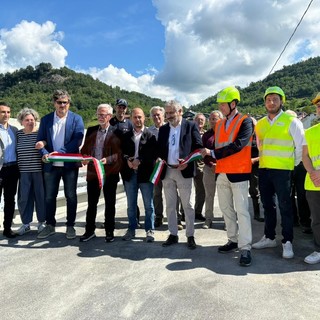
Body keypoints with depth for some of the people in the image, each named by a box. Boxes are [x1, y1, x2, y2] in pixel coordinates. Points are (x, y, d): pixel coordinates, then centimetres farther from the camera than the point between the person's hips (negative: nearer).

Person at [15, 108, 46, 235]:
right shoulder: (18, 134, 8)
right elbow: (16, 152, 12)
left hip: (39, 171, -2)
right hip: (24, 172, 3)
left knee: (40, 196, 5)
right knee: (24, 197, 6)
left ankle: (42, 222, 20)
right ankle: (25, 223, 20)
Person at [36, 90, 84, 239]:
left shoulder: (76, 119, -1)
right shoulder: (46, 119, 7)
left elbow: (77, 140, -10)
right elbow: (40, 140, 4)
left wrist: (59, 152, -19)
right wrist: (45, 153, -15)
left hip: (70, 164, -2)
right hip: (51, 164, 2)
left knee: (71, 196, 6)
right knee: (49, 196, 9)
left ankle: (70, 226, 19)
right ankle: (50, 226, 24)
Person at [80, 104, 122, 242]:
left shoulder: (116, 132, -3)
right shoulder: (91, 130, 10)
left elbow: (119, 153, -8)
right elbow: (84, 149, 12)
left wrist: (107, 159, -24)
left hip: (110, 173, -3)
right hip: (92, 172, 4)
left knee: (110, 204, 7)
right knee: (91, 204, 11)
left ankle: (109, 231, 20)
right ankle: (90, 231, 25)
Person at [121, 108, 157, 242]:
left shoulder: (150, 135, -2)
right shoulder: (126, 136, 11)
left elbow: (153, 154, -8)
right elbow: (122, 152, 9)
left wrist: (139, 161, -16)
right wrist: (127, 160, -10)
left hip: (145, 173, -3)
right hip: (130, 174, 4)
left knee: (148, 205, 5)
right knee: (131, 205, 12)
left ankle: (149, 230, 16)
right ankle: (131, 229, 24)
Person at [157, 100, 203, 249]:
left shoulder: (191, 126, 0)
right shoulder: (163, 129, 13)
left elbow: (198, 146, -4)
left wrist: (188, 162, -16)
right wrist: (159, 160, -3)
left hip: (184, 171, -4)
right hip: (167, 171, 5)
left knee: (187, 205, 3)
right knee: (170, 205, 10)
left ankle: (190, 236, 13)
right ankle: (173, 234, 21)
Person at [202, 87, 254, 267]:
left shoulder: (245, 122, -8)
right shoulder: (219, 125, 13)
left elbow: (237, 145, -20)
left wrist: (213, 154, -20)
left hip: (238, 173, -7)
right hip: (222, 173, 7)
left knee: (242, 211, -5)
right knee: (226, 209, 12)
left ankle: (245, 248, 2)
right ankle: (233, 240, 24)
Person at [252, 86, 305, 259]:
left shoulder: (291, 121, -4)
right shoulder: (260, 124, 10)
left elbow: (300, 146, -2)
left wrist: (293, 164, 2)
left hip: (282, 170, -5)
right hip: (264, 169, 5)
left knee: (285, 206, 0)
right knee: (268, 205, 13)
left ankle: (287, 242, 10)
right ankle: (269, 237, 25)